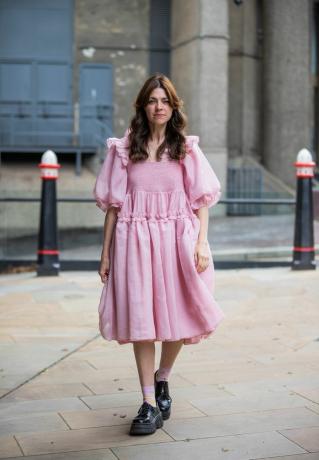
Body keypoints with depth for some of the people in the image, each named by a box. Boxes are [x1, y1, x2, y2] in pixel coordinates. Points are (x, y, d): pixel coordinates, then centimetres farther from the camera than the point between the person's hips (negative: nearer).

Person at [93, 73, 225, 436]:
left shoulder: (186, 148, 7)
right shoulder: (124, 149, 6)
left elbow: (201, 200, 4)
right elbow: (113, 203, 6)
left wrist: (202, 243, -7)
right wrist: (106, 252, 4)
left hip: (177, 238, 1)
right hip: (135, 239, 0)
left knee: (177, 315, 4)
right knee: (140, 319, -2)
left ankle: (162, 378, 33)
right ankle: (150, 404, 6)